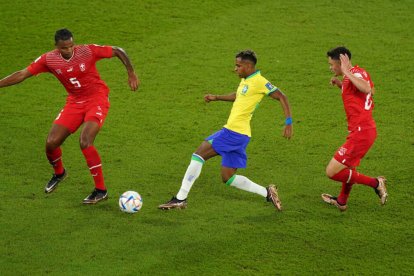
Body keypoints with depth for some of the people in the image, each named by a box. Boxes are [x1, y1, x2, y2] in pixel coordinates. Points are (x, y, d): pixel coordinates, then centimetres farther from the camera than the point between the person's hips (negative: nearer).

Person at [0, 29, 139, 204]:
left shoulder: (88, 51, -18)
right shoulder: (49, 60, -8)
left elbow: (118, 51, -7)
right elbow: (23, 74, -3)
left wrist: (131, 73, -11)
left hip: (97, 99, -4)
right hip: (74, 102, 5)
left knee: (85, 142, -24)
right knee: (51, 142, -5)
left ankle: (101, 190, -11)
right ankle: (59, 173, 31)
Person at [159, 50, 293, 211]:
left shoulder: (259, 81, -11)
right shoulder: (245, 80, 16)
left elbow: (281, 97, -13)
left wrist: (288, 123, -19)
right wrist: (216, 98, 32)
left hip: (235, 132, -10)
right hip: (232, 131, 10)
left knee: (199, 154, -11)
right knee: (227, 178, 11)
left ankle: (180, 199, -10)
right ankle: (267, 193, 13)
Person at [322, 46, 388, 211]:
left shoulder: (355, 74, -17)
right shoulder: (360, 73, 12)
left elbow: (367, 88, -38)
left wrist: (347, 73, -32)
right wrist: (341, 85, 19)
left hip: (360, 133, -10)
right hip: (368, 128, 10)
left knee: (332, 172, -9)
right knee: (348, 166, 31)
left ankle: (375, 183, -3)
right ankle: (342, 201, 51)